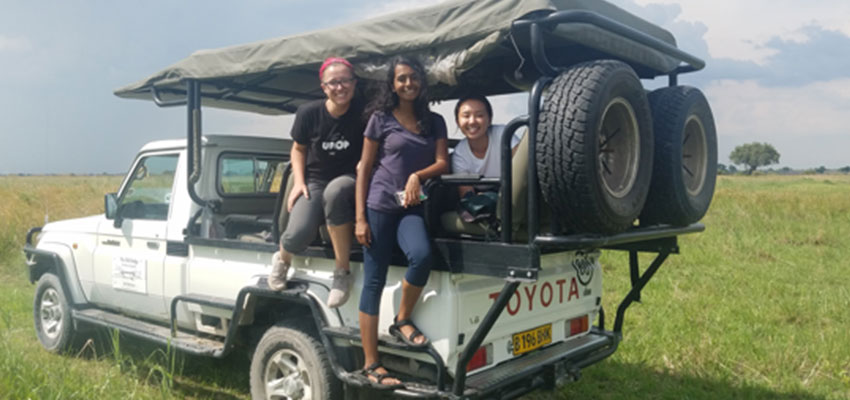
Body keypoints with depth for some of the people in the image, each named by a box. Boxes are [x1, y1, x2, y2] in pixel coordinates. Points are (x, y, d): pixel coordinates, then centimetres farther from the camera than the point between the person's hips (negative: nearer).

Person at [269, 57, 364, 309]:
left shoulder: (362, 115, -9)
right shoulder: (309, 113, -4)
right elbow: (298, 149, 11)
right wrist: (299, 182, -1)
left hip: (348, 182, -1)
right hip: (314, 182, 1)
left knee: (336, 190, -41)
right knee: (298, 235, -26)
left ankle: (342, 272, -26)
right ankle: (282, 259, 18)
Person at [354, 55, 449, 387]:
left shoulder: (434, 121, 12)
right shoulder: (381, 118, 3)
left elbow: (442, 163, 5)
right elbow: (364, 168, 1)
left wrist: (417, 176, -17)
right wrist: (360, 217, -6)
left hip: (411, 208, 2)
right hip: (380, 205, -2)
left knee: (422, 256, -28)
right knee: (374, 280, -2)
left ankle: (402, 321, -1)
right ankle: (370, 364, 6)